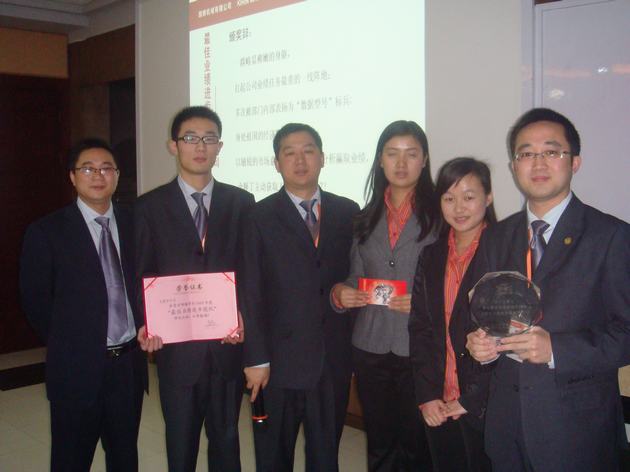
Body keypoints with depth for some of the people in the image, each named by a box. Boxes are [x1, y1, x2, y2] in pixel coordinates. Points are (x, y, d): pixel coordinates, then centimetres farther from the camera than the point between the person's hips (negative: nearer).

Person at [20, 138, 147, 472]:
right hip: (77, 368, -3)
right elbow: (35, 302, -3)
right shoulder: (46, 232, -8)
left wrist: (143, 330, 1)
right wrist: (67, 346, 0)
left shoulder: (133, 224, 3)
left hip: (129, 363, 3)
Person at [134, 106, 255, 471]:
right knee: (180, 442, 14)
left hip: (228, 344, 1)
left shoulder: (241, 202, 4)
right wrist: (145, 325, -13)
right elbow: (142, 274, 1)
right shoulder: (150, 206, 1)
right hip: (176, 345, -1)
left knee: (226, 440, 16)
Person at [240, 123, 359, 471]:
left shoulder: (347, 213, 5)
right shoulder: (261, 217, -3)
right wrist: (256, 359, -9)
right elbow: (251, 294, -6)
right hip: (279, 360, -2)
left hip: (334, 359, 2)